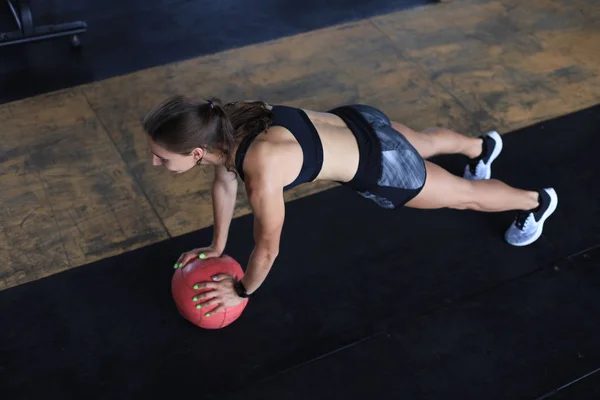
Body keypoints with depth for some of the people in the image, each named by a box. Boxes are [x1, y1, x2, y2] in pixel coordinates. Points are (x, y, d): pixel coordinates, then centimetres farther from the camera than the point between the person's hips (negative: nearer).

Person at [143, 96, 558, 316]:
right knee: (425, 142, 38)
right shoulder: (221, 123, -19)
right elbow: (225, 180, 2)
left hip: (378, 164, -7)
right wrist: (218, 247, 12)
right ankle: (483, 147, 71)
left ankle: (537, 201, 50)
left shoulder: (262, 168, -41)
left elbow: (268, 247, -24)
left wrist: (241, 291, -5)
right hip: (355, 120, 7)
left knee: (463, 194, 21)